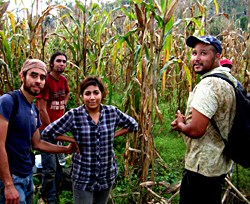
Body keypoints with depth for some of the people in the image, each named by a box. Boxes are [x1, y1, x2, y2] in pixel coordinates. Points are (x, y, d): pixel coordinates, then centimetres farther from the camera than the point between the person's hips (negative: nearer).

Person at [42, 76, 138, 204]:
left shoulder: (112, 112, -5)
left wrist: (112, 136, -1)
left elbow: (133, 125, 8)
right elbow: (47, 133, -7)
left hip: (107, 175, 3)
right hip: (83, 177, -3)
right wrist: (73, 140, -9)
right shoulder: (74, 115, -13)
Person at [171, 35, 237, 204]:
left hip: (204, 168, -10)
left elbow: (196, 130, -28)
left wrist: (180, 125, -7)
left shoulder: (209, 84, -24)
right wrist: (186, 121, 5)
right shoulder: (228, 80, 11)